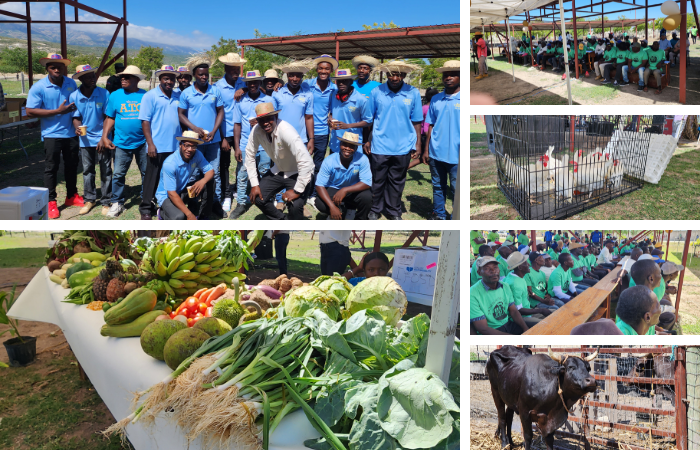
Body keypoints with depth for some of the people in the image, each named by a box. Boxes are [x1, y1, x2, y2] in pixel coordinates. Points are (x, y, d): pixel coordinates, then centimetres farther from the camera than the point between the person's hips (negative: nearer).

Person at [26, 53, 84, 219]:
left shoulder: (71, 84, 3)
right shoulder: (39, 87, -10)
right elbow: (30, 111, -13)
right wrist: (58, 111, -19)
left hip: (71, 133, 4)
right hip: (52, 135, -4)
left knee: (72, 166, 14)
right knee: (51, 168, 2)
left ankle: (72, 196, 29)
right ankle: (51, 202, 11)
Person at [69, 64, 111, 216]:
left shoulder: (104, 94, -8)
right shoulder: (74, 96, -4)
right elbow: (76, 117, 3)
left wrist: (104, 137, -12)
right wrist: (78, 128, -19)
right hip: (86, 139, 2)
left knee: (106, 171, 2)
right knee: (87, 171, 12)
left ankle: (106, 202, 13)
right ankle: (89, 199, 25)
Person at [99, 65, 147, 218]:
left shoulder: (145, 96, 1)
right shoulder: (115, 96, 3)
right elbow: (110, 118, 6)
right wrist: (104, 137, -3)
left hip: (142, 142, 0)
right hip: (121, 143, 0)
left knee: (147, 173, 9)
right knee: (118, 174, 1)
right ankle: (117, 203, 12)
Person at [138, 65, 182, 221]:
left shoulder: (178, 97, 10)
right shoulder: (150, 96, -4)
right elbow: (145, 121, -7)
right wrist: (150, 144, -14)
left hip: (175, 146, 4)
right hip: (157, 147, -4)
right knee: (152, 179, 3)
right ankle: (146, 209, 11)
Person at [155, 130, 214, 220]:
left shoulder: (197, 155, -13)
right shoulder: (169, 164, -29)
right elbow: (171, 193, -29)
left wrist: (203, 181, -33)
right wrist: (189, 215, -31)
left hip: (184, 191, 6)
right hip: (166, 195, -6)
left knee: (210, 182, -15)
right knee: (179, 218, -34)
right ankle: (163, 212, 2)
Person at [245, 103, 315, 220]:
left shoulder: (286, 130, -33)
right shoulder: (257, 130, -16)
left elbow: (306, 162, -38)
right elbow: (250, 155, -3)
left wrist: (297, 190, -33)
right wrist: (254, 184, -7)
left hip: (298, 173, -6)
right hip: (278, 171, 6)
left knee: (295, 205, -26)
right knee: (257, 197, -4)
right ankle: (281, 219, 23)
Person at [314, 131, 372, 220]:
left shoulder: (362, 159, -21)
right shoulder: (329, 161, -21)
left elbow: (367, 183, -23)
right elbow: (319, 186, -20)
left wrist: (345, 190, -37)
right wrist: (332, 206, -34)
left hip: (353, 190, 0)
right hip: (334, 190, 0)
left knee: (367, 197, -32)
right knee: (319, 204, -29)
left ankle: (360, 219, -1)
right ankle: (341, 214, 3)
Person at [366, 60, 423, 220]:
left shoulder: (413, 93, -2)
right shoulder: (376, 92, -2)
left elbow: (416, 121, 2)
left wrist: (418, 144, 1)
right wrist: (367, 141, 3)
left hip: (403, 147, 0)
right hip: (379, 146, 0)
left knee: (397, 182, 12)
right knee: (378, 180, 10)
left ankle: (394, 211, 26)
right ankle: (376, 209, 26)